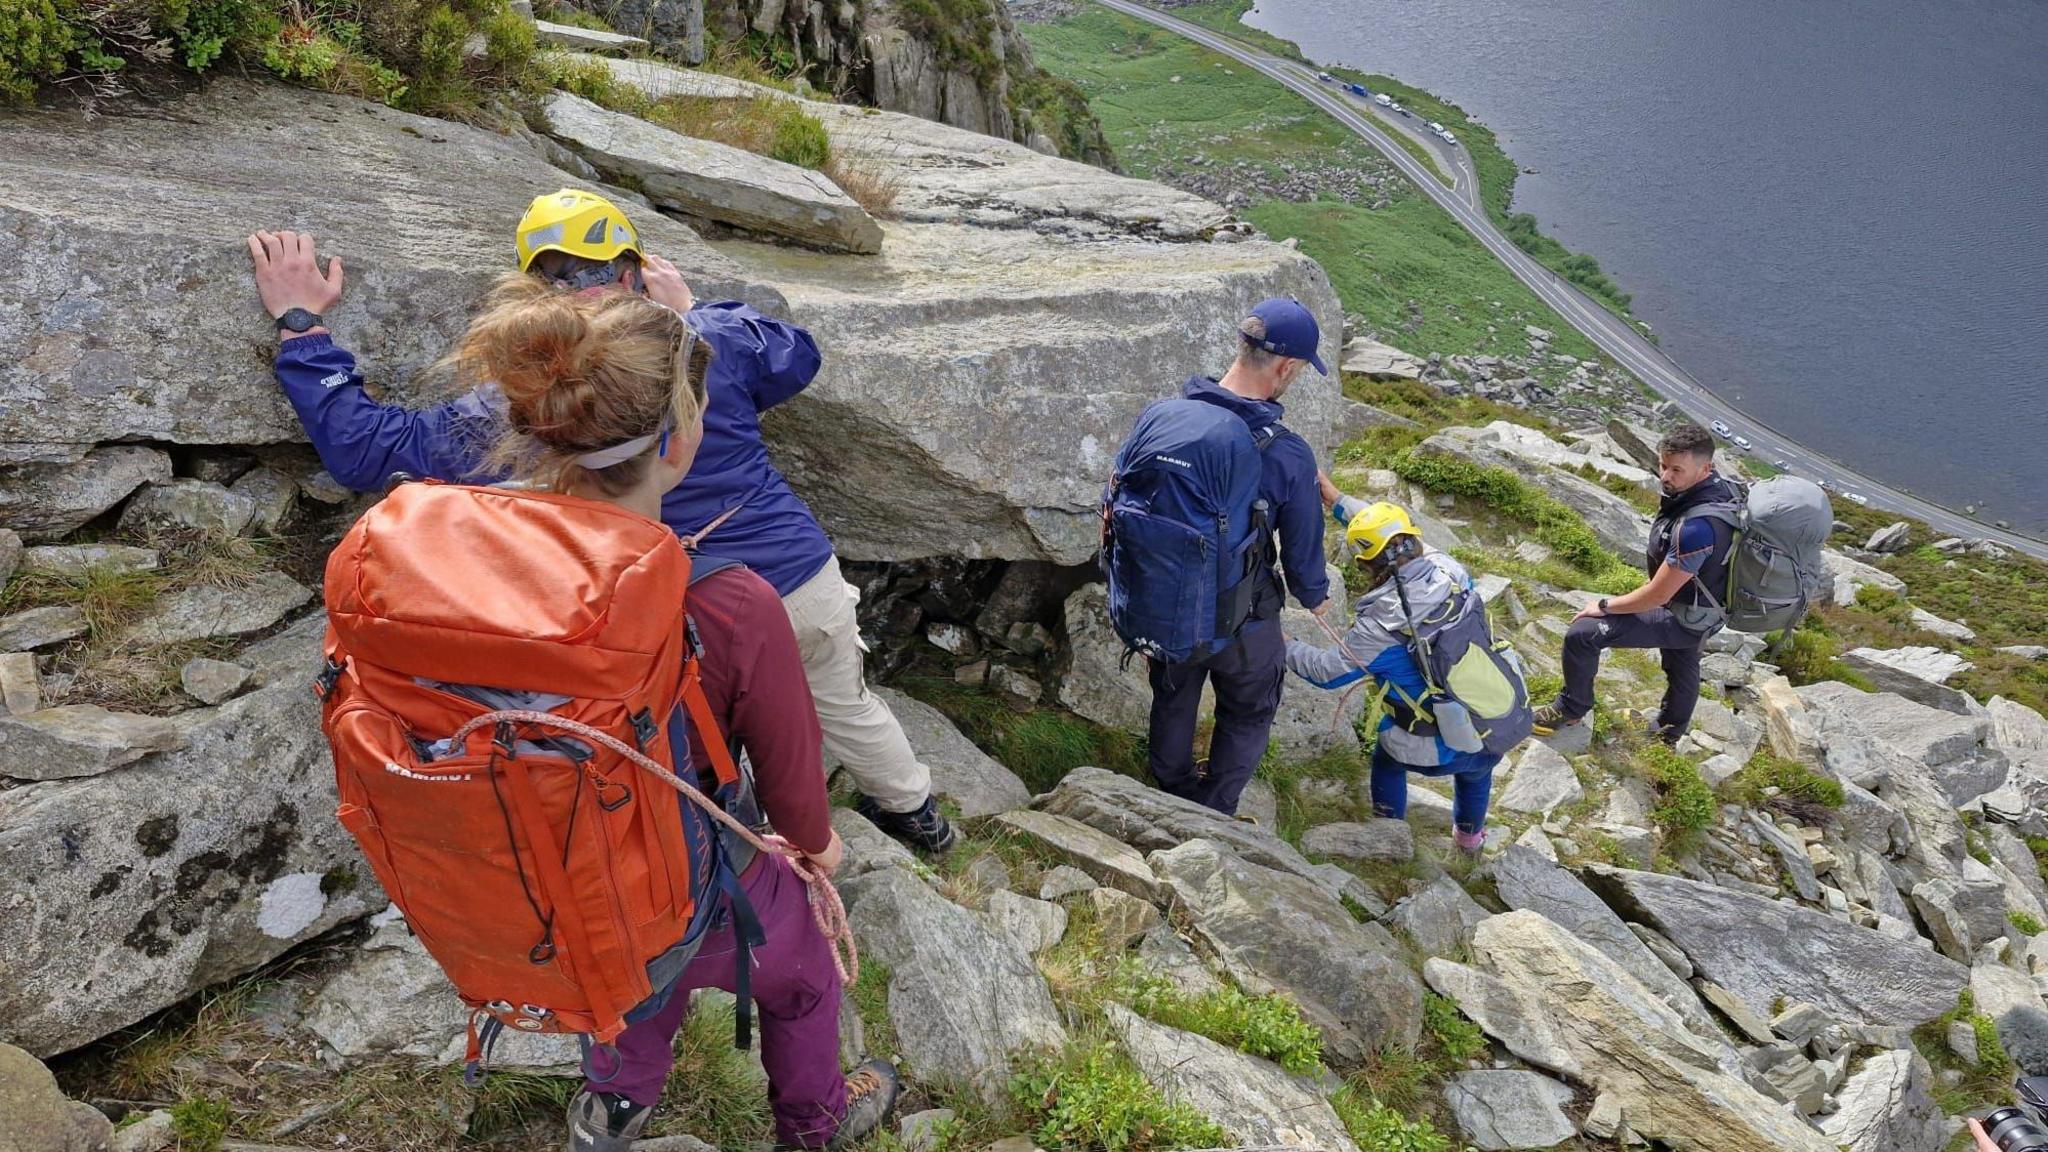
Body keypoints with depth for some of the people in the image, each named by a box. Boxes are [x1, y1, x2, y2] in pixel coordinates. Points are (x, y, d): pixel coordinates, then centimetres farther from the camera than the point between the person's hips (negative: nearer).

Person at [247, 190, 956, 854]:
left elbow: (364, 450, -12)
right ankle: (914, 811, 50)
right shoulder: (711, 340, -9)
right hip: (808, 579, 3)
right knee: (847, 707, 28)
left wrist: (300, 323, -4)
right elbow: (797, 357, 13)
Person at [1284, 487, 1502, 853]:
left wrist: (1285, 646, 10)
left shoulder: (1379, 625, -23)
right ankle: (1470, 834, 59)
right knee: (1476, 766, 40)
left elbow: (1327, 671, -7)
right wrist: (1338, 501, 16)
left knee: (1386, 759, 32)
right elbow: (1393, 532, 7)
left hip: (1436, 753, -4)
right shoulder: (1451, 571, -11)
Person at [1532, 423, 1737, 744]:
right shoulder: (1717, 483, -12)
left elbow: (1657, 595, -29)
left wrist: (1605, 606, -13)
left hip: (1683, 617, -9)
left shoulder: (1695, 528, -39)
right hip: (1704, 606, 9)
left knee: (1581, 634, -11)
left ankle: (1571, 709, 11)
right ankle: (1670, 732, 58)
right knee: (1682, 667, 32)